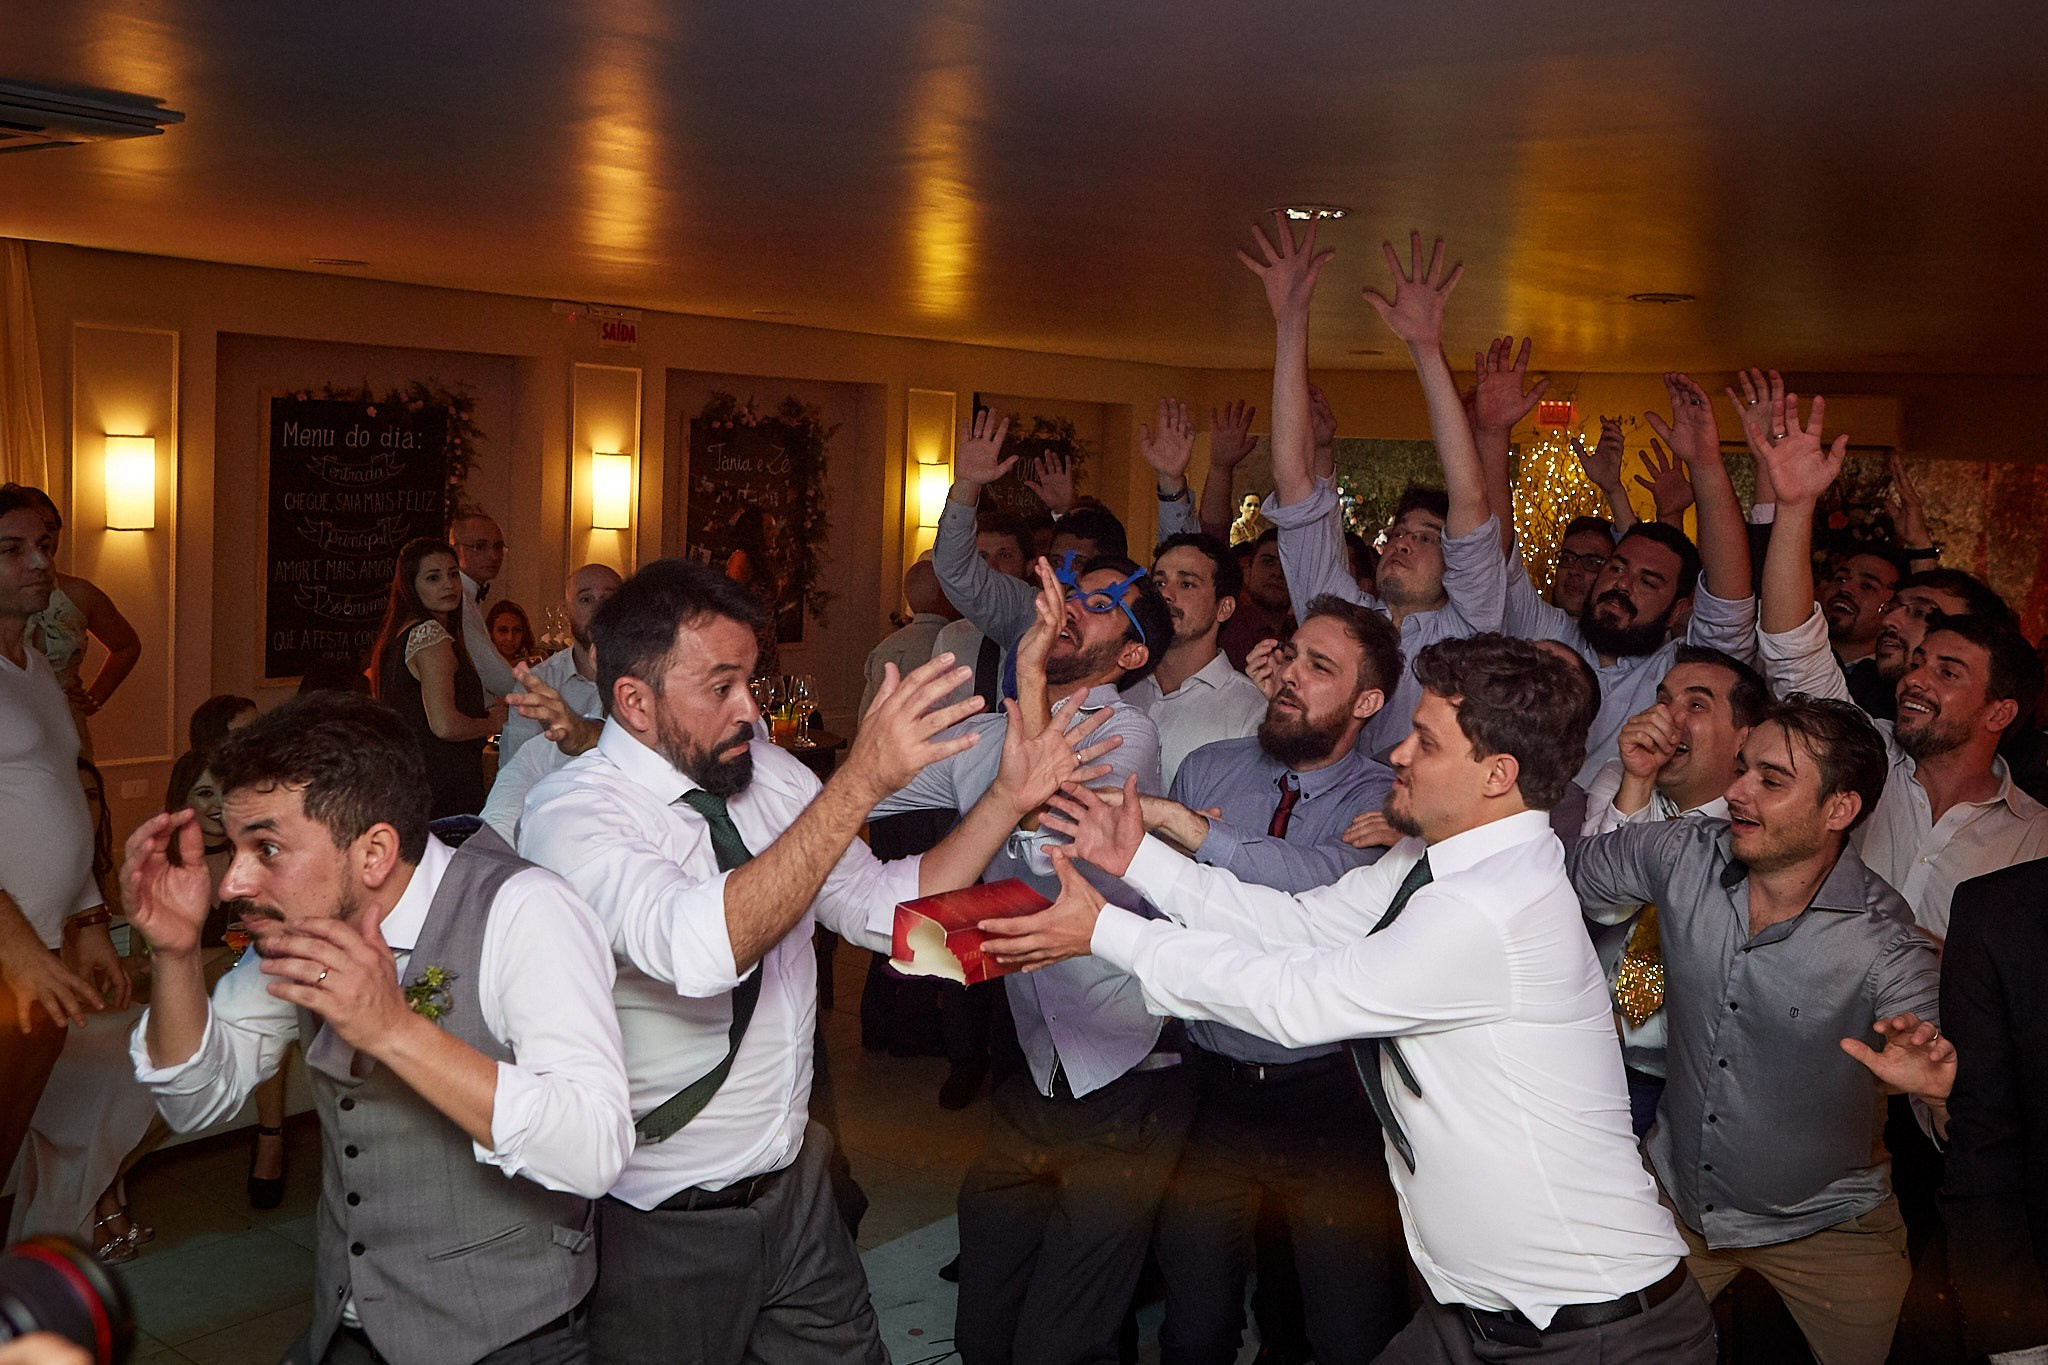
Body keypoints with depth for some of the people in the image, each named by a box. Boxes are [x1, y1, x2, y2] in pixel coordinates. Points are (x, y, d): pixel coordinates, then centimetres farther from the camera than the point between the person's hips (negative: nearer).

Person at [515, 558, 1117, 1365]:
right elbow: (702, 951, -38)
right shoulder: (571, 815, -20)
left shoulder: (769, 775, 0)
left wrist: (1009, 800, -8)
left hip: (794, 1191, 6)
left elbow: (879, 906, 5)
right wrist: (860, 782, -41)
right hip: (663, 1230, -6)